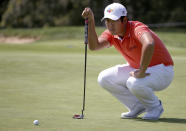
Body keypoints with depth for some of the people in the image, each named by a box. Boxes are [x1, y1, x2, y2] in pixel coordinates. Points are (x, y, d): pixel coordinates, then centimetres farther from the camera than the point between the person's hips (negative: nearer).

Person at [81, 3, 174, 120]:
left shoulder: (137, 28, -28)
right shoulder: (111, 34, -4)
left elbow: (149, 44, -50)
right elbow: (93, 46, -19)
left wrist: (142, 72, -42)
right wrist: (91, 21, -26)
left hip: (162, 70, -8)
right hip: (137, 69, 8)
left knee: (134, 83, -37)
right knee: (104, 78, -4)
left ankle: (155, 107, -5)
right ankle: (138, 106, 8)